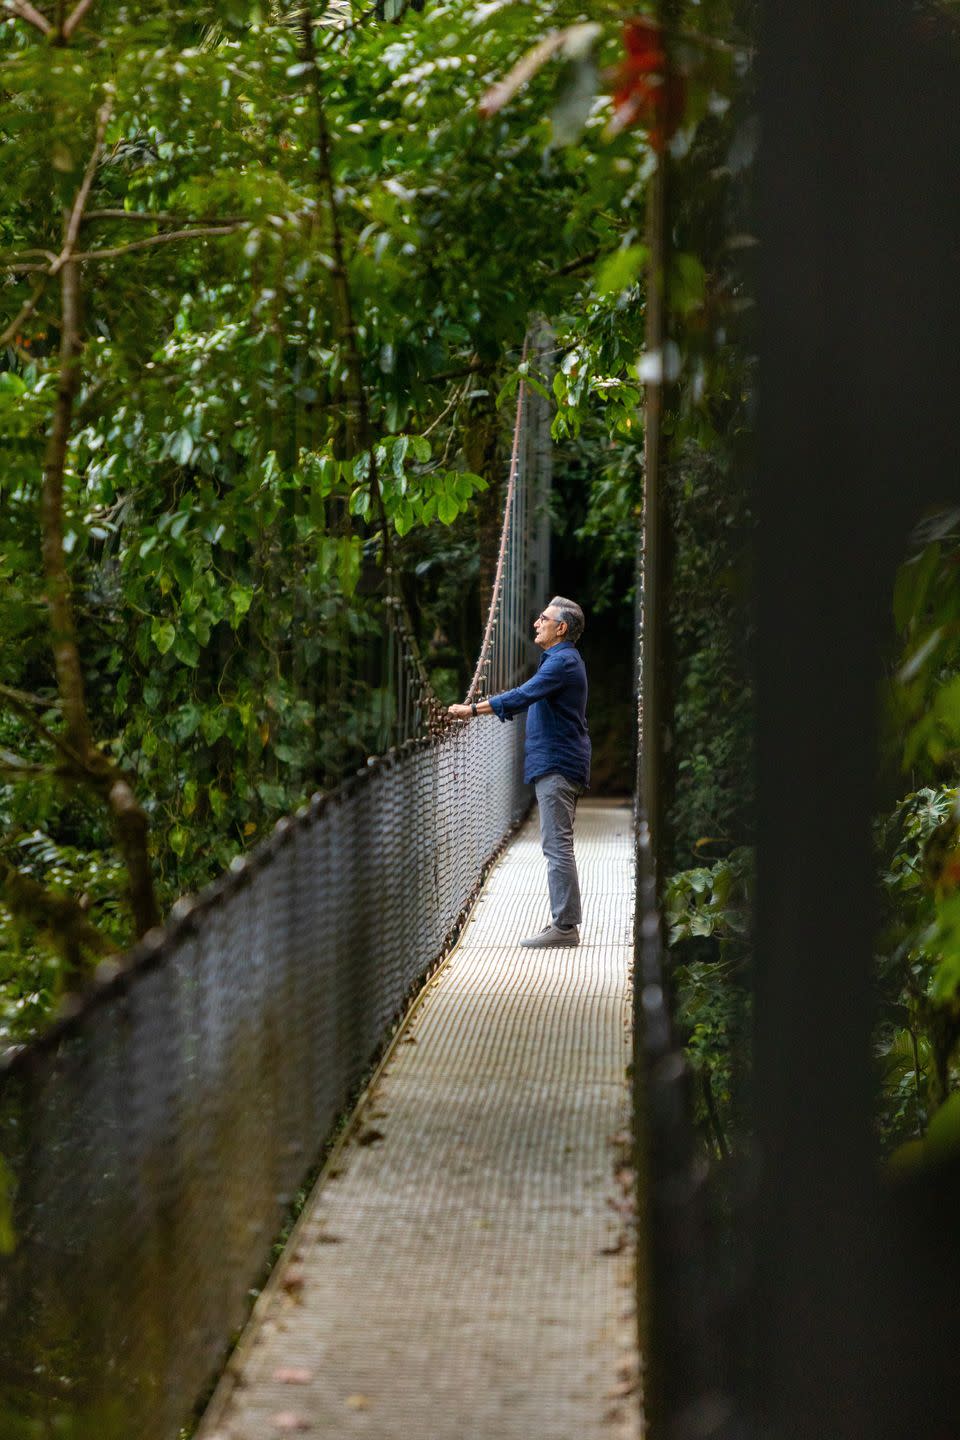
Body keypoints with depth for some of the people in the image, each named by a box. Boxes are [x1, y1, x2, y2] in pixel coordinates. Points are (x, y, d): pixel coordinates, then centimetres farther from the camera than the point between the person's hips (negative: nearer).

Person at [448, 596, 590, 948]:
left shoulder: (563, 662, -15)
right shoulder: (559, 659, 20)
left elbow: (522, 696, -25)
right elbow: (529, 699, 29)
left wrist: (473, 710, -23)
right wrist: (479, 708, 23)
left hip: (557, 766, -11)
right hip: (558, 764, 11)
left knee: (557, 845, -11)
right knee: (557, 845, 12)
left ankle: (565, 925, -12)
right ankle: (563, 922, 15)